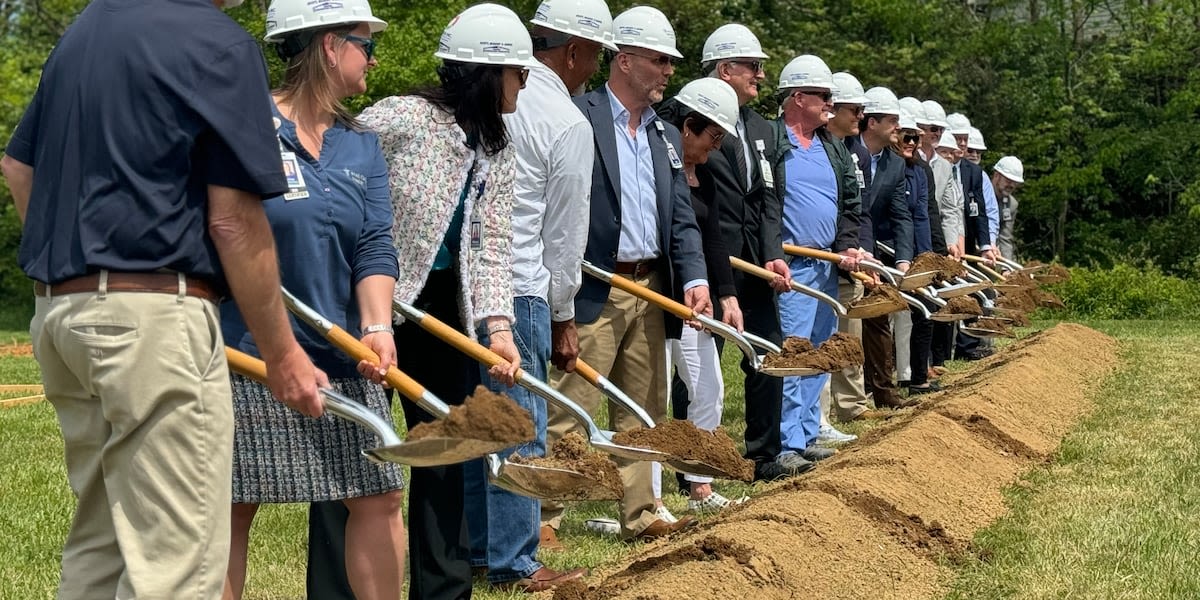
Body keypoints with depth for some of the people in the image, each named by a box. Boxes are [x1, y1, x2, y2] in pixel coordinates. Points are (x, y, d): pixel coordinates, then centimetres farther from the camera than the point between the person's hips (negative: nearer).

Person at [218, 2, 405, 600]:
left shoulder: (362, 146, 10)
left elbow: (374, 244, 1)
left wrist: (376, 326, -15)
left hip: (340, 356, 6)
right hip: (246, 354, -6)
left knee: (380, 497, 7)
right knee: (231, 506, 2)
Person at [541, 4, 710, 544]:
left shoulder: (666, 135, 15)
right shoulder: (579, 118, -8)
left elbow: (683, 218, 11)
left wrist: (694, 278, -3)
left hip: (652, 290, 7)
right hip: (594, 290, -7)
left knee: (642, 411, 13)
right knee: (567, 408, -4)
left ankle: (639, 515, 22)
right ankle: (541, 514, 5)